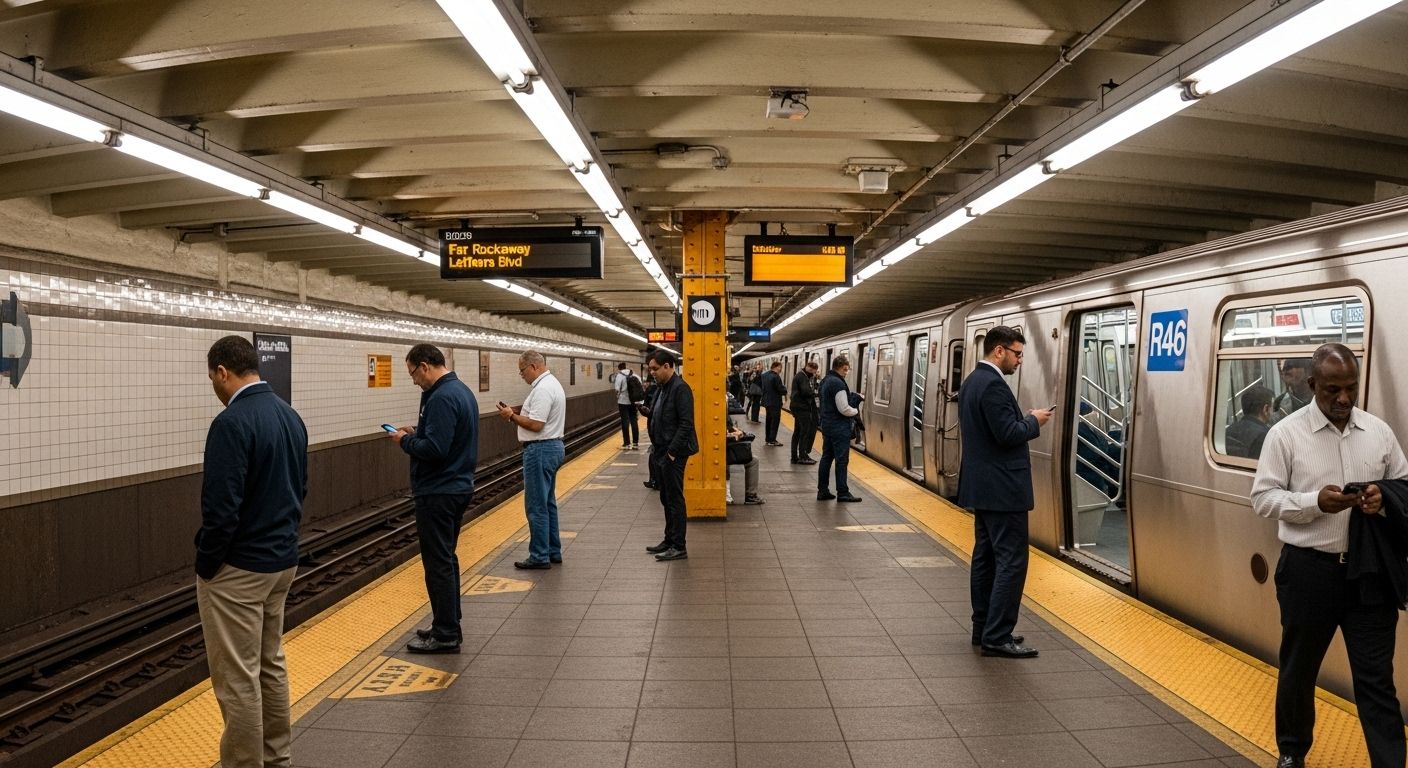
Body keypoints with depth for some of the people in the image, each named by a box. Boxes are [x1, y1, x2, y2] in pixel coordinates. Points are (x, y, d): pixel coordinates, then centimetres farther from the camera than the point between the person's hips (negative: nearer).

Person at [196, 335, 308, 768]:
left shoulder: (232, 423, -20)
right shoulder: (291, 416, 7)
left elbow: (222, 507, -22)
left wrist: (204, 565, -9)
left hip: (238, 568, -9)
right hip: (283, 560, 9)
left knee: (237, 679, 1)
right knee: (271, 665, 19)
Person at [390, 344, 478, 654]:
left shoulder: (442, 398, -21)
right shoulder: (462, 390, 11)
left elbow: (434, 449, -27)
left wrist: (405, 440, -11)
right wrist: (417, 432, 8)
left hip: (438, 493, -10)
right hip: (458, 487, 10)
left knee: (438, 564, -2)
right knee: (446, 560, 18)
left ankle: (445, 635, 5)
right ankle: (448, 625, 27)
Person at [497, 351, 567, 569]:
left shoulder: (542, 389, -19)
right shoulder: (552, 383, 15)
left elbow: (536, 425, -23)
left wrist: (512, 416, -11)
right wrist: (517, 412, 6)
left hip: (540, 450, -11)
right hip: (553, 446, 11)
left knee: (537, 506, -4)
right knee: (548, 503, 16)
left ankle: (540, 556, 1)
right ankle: (553, 551, 23)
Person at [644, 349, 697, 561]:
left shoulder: (680, 388, -16)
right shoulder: (662, 388, 12)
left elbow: (686, 424, -20)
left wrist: (672, 452, -19)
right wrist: (655, 448, 11)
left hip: (672, 454, -9)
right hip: (660, 452, 9)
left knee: (675, 500, -2)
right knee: (666, 499, 15)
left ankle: (678, 547, 5)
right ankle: (669, 540, 25)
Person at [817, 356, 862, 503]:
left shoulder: (826, 381, 12)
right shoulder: (838, 383, -18)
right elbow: (844, 409, -21)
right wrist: (856, 411, -3)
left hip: (827, 424, 10)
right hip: (839, 428, -9)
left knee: (827, 458, 12)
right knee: (841, 460, -4)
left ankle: (822, 491, 15)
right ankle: (842, 493, -1)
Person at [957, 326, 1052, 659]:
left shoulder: (972, 382, 13)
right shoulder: (993, 385, -19)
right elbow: (1008, 435, -23)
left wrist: (1026, 421, 12)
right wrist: (1034, 421, -6)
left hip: (981, 486, 11)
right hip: (1002, 489, -11)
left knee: (985, 557, 13)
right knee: (1012, 560, -7)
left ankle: (983, 629, 19)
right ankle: (997, 637, -6)